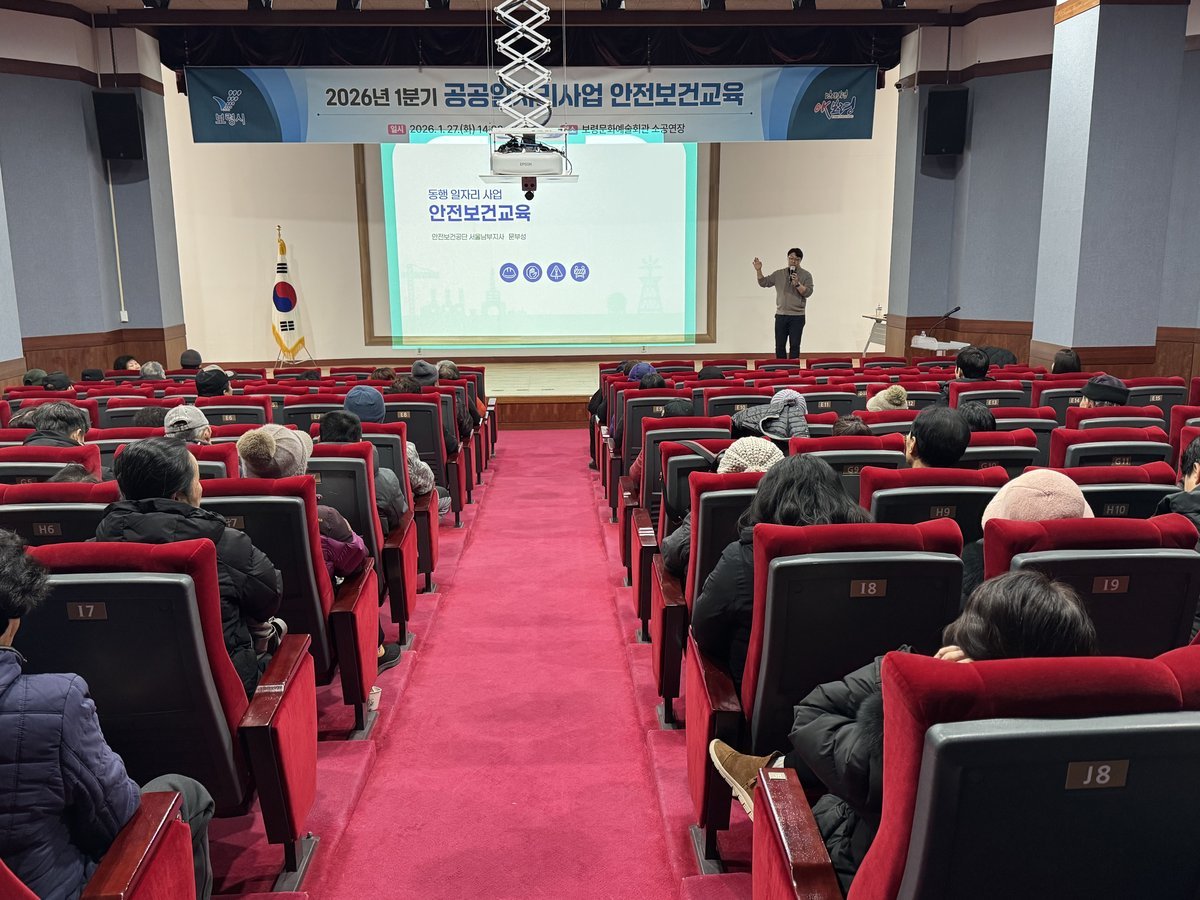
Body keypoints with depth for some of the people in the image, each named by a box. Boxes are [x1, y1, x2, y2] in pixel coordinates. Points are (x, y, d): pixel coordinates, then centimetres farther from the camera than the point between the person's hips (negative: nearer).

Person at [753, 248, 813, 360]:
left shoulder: (806, 275, 1)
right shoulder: (778, 274, 9)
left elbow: (808, 292, -8)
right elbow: (763, 283, 10)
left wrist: (797, 284, -21)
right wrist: (759, 270, -3)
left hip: (797, 316, -3)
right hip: (781, 315, 3)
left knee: (794, 345, -1)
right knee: (779, 345, 5)